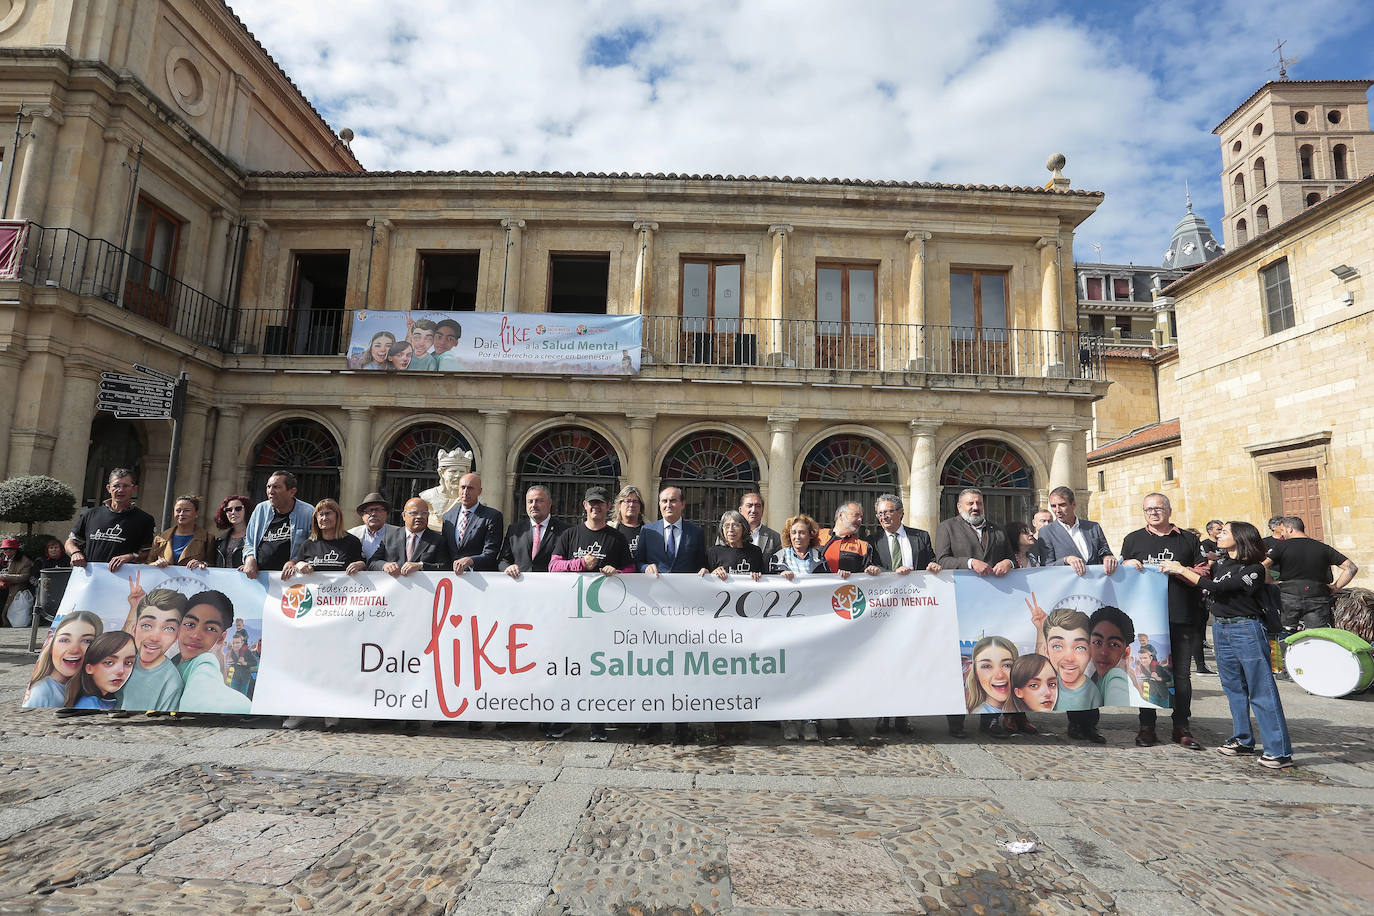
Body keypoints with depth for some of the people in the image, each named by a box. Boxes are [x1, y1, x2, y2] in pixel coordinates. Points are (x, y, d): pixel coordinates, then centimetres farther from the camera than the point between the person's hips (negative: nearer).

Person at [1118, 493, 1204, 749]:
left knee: (1182, 673, 4)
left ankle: (1181, 727, 16)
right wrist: (1128, 565, -5)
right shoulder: (1133, 540, 12)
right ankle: (1147, 726, 13)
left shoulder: (1188, 540, 11)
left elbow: (1203, 574, 7)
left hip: (1182, 617, 0)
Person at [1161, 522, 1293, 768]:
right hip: (1220, 628, 7)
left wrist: (1182, 570, -15)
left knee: (1261, 691, -4)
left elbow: (1217, 588, -19)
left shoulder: (1254, 569, -12)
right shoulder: (1221, 562, 9)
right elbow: (1205, 583, 15)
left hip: (1246, 630, -7)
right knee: (1233, 687, 13)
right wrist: (1179, 571, 1)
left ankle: (1280, 751, 1)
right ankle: (1242, 740, 24)